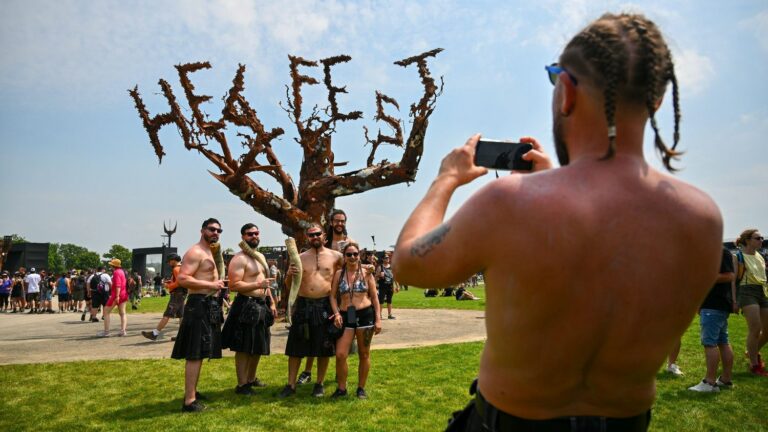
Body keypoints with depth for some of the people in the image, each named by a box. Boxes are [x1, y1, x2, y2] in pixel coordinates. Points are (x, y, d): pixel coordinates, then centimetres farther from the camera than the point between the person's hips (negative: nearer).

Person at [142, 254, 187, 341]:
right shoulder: (182, 268, 19)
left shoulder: (176, 269, -12)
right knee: (181, 315, 11)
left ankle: (155, 333, -12)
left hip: (177, 294, -10)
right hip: (181, 294, 10)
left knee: (167, 315, -11)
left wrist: (168, 286, -10)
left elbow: (179, 282, -22)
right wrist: (171, 282, 16)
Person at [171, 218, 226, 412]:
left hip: (208, 306, 11)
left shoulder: (209, 252, 20)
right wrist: (210, 284, -23)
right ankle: (189, 401, -5)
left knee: (199, 353, 18)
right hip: (199, 305, -11)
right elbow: (182, 279, -24)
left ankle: (192, 391, 29)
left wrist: (218, 283, 17)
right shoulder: (195, 252, -12)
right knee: (194, 354, -9)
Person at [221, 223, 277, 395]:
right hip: (246, 307, -9)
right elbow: (234, 285, -21)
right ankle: (242, 384, 9)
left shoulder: (261, 256, 17)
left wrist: (271, 303, 18)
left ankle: (251, 378, 32)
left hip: (261, 306, 9)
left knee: (258, 346, 17)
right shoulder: (239, 259, -12)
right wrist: (258, 285, -27)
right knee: (244, 348, -2)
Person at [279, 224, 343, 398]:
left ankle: (319, 384, 23)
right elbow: (288, 285, 10)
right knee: (296, 347, 4)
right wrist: (290, 274, -12)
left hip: (325, 305, -1)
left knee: (324, 348, 7)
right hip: (303, 305, 1)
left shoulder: (335, 256, 2)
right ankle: (291, 385, 16)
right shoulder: (300, 258, 7)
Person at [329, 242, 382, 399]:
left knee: (364, 354, 8)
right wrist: (336, 313, -11)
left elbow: (374, 298, 5)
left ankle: (361, 388, 23)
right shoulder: (338, 274, 5)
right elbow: (333, 296, 5)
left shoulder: (366, 274, 3)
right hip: (345, 316, 1)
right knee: (340, 354, -6)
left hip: (365, 315, 0)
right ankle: (341, 388, 13)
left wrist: (378, 319, -1)